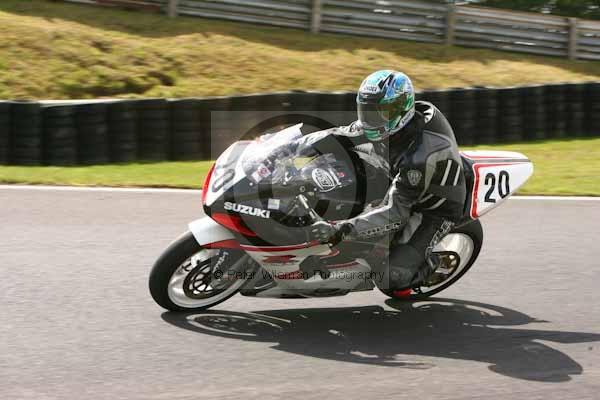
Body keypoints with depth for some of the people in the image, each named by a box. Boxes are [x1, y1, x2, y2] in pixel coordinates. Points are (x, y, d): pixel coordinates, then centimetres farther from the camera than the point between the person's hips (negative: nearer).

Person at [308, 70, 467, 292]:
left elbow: (395, 212, -38)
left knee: (392, 277, -22)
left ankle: (427, 263, 10)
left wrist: (339, 230, -46)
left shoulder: (420, 153, -38)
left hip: (434, 211, -9)